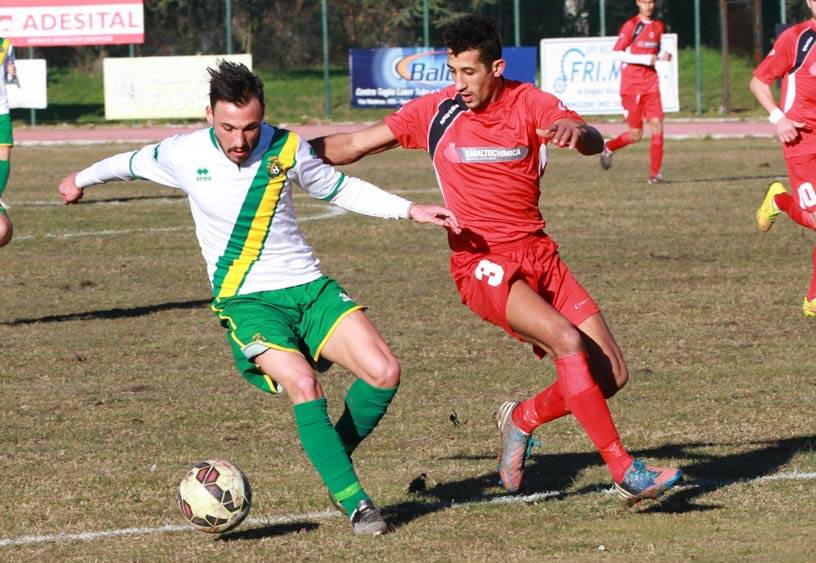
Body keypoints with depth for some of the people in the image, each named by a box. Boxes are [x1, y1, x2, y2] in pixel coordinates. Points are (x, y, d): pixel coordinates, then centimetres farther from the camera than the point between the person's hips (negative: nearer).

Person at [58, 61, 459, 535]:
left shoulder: (286, 148, -3)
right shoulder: (184, 155, -5)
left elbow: (340, 188, 14)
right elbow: (132, 164, 17)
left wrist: (410, 210, 5)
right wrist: (81, 180, 35)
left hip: (309, 288, 3)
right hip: (246, 301, -3)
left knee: (384, 373, -16)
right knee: (304, 384, -29)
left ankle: (335, 453, 12)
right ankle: (354, 503, -21)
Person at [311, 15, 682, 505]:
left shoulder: (529, 104, -2)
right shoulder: (435, 112, -1)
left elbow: (595, 144, -19)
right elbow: (353, 146, 7)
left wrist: (576, 130, -43)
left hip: (539, 253, 3)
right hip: (481, 263, -3)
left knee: (611, 374, -3)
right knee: (567, 340, -28)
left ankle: (522, 420, 23)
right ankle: (625, 472, -26)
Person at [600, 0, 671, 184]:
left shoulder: (658, 26, 10)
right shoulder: (631, 26, -8)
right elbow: (617, 53, -11)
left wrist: (662, 57, 0)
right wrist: (644, 59, -19)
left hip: (650, 83, 5)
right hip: (631, 85, -5)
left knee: (657, 125, -9)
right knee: (636, 134, -1)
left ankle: (655, 174, -4)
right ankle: (608, 148, 29)